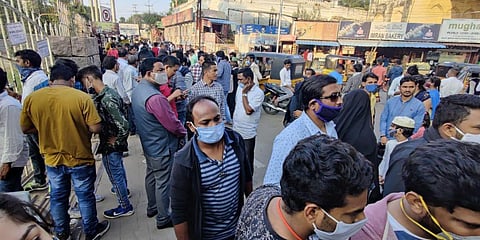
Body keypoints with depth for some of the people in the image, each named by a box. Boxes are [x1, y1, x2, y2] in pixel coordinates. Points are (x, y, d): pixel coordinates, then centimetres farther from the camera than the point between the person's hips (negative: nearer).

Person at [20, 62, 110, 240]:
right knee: (85, 196, 14)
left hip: (52, 159, 4)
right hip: (80, 159, -3)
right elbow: (96, 128, -19)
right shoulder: (82, 97, -19)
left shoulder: (31, 98, -7)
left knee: (58, 197, 22)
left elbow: (25, 129, 3)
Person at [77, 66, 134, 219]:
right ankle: (123, 189, 54)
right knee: (119, 168, 29)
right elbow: (123, 114, 10)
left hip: (110, 145, -9)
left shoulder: (106, 100, -28)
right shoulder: (111, 92, 0)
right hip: (116, 143, 9)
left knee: (115, 174, 7)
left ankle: (125, 207, 24)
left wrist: (117, 140, -17)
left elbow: (123, 125, -33)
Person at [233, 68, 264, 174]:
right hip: (236, 130, 7)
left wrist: (244, 93, -20)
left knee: (247, 160, 8)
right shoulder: (240, 87, 3)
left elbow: (248, 110, -25)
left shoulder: (258, 93, -17)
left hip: (247, 133, -7)